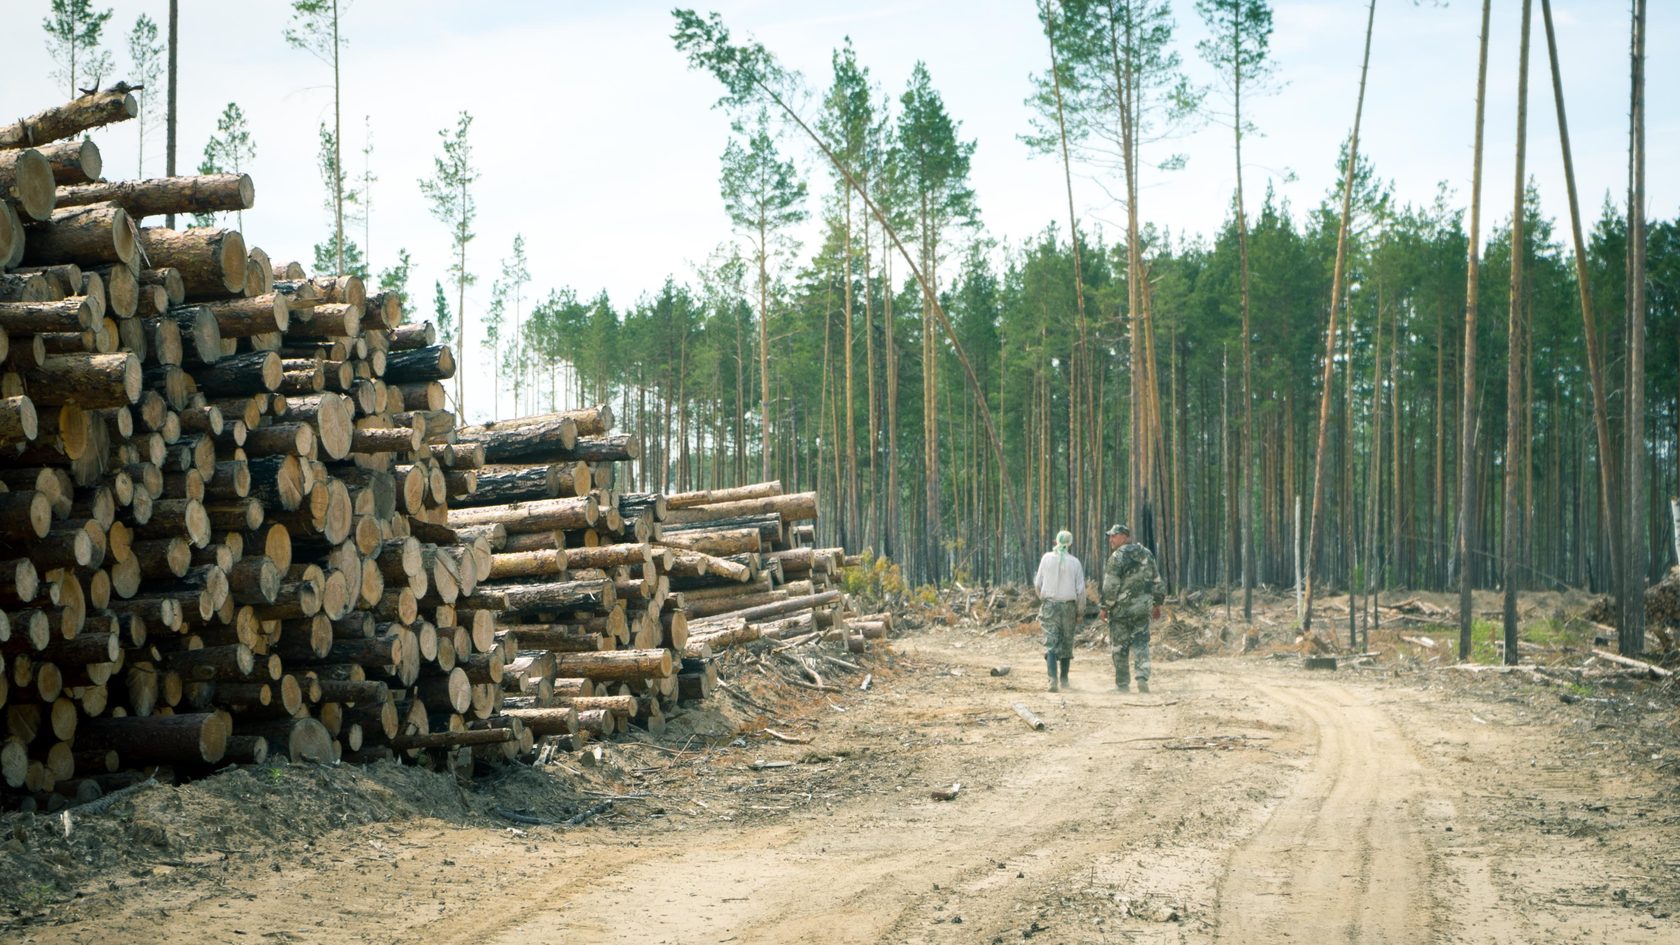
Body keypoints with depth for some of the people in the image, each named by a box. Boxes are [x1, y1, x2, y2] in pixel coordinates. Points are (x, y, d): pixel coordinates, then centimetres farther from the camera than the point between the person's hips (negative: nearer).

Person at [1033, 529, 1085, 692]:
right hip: (1068, 606, 0)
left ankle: (1053, 679, -20)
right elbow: (1080, 590, -2)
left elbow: (1038, 584, 3)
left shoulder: (1047, 558, -1)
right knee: (1066, 643, 15)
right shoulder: (1075, 562, -3)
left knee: (1051, 644, -4)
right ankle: (1064, 679, 22)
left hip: (1049, 605, 0)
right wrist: (1080, 611, 8)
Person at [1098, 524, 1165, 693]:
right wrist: (1157, 604, 22)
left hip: (1121, 608, -5)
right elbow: (1157, 582, 13)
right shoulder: (1146, 555, 8)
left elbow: (1110, 586, -15)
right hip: (1142, 608, 5)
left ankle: (1122, 684, 8)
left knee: (1119, 647, 4)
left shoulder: (1117, 557, -11)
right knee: (1141, 643, 9)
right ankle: (1142, 676, -10)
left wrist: (1105, 608, -7)